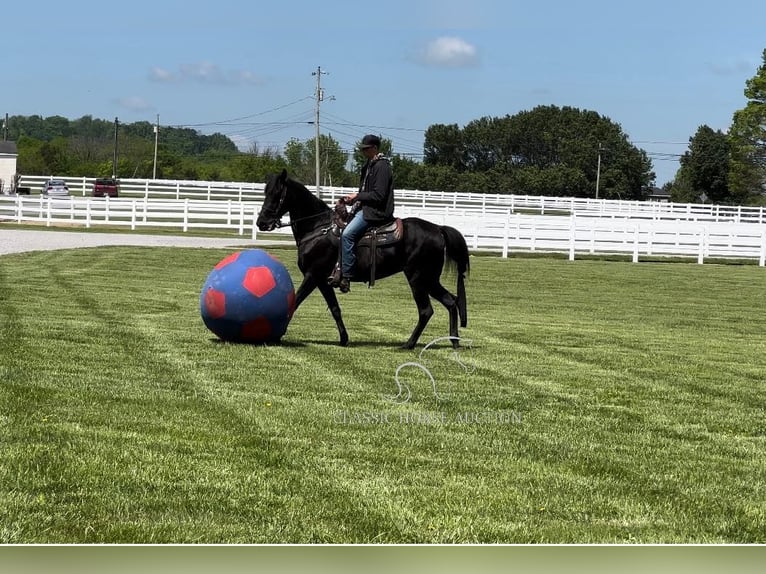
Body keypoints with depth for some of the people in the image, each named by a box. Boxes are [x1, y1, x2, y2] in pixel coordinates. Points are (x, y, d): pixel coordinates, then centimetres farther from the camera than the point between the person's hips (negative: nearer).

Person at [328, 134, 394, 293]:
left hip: (377, 211, -11)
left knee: (348, 234, -23)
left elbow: (378, 195, -19)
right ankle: (340, 268, 5)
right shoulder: (369, 165, 19)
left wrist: (358, 196, -12)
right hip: (366, 208, 11)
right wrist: (353, 199, 7)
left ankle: (345, 277, -23)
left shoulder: (381, 166, -12)